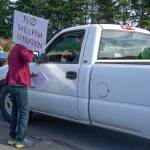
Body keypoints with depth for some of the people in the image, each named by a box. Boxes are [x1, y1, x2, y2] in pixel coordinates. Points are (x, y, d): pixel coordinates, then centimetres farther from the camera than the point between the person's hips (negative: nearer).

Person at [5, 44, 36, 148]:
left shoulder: (13, 50, 22)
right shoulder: (21, 48, -7)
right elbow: (27, 58, -29)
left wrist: (30, 75, 26)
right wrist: (31, 52, -8)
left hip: (12, 84, 9)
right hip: (20, 85, -9)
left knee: (15, 111, 15)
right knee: (24, 112, -3)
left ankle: (12, 137, 19)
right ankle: (20, 140, -2)